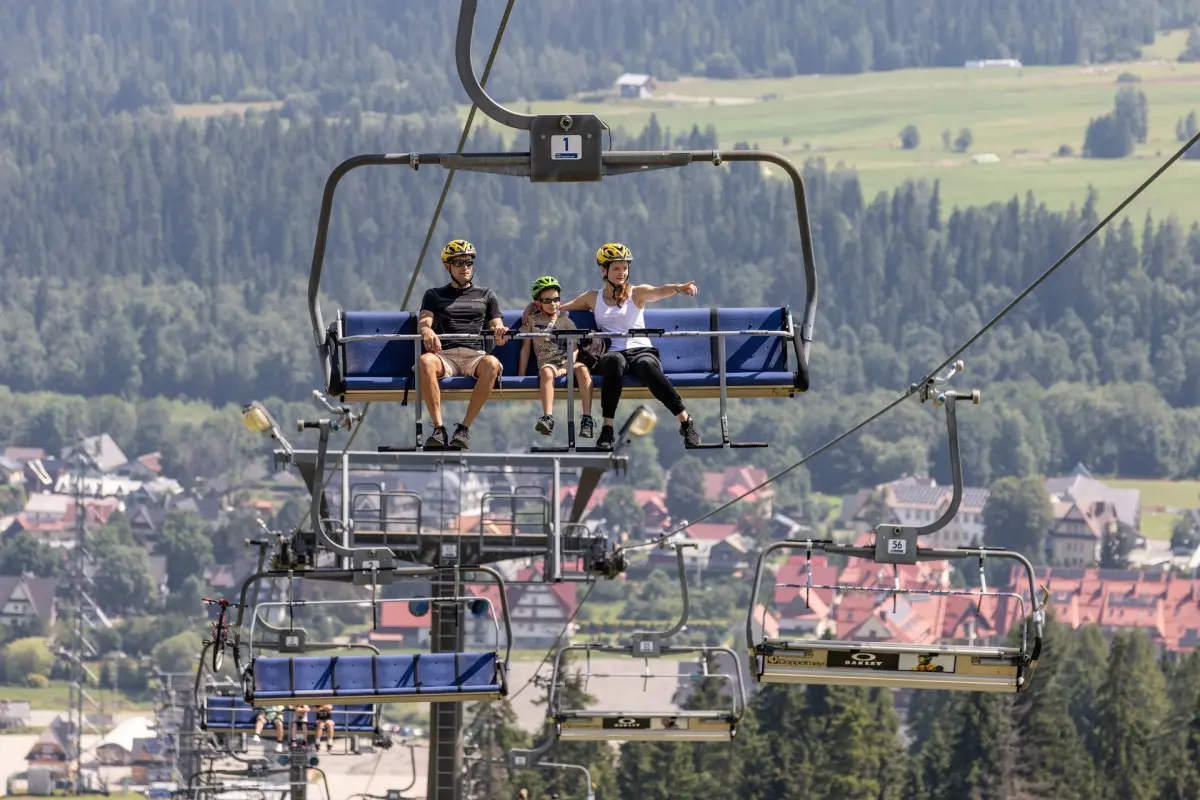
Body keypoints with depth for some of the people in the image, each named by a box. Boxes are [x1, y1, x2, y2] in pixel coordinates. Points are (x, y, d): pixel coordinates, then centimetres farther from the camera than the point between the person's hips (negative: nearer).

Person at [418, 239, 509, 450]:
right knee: (425, 361, -38)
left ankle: (465, 428, -32)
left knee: (492, 364, -37)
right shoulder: (435, 295, 22)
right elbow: (423, 322, 5)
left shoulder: (486, 296, 24)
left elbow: (497, 329, 16)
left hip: (475, 355, 1)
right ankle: (438, 428, -35)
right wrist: (427, 331, -21)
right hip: (445, 355, -1)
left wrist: (500, 334, -11)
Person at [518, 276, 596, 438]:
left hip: (568, 363, 1)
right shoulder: (532, 320, 15)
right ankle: (548, 418, -51)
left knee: (582, 369, -34)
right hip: (547, 362, -1)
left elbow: (574, 349, 4)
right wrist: (521, 374, 6)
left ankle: (587, 418, -40)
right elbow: (526, 347, 14)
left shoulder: (565, 321, 14)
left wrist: (565, 367, -14)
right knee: (547, 371, -38)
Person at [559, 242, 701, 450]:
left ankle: (685, 422, -35)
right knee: (615, 361, -38)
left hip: (642, 350, -1)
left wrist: (678, 288, -31)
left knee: (647, 366, -38)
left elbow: (660, 292, -10)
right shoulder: (593, 298, 19)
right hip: (612, 354, 1)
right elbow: (561, 308, 32)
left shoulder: (637, 293, 12)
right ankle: (607, 429, -42)